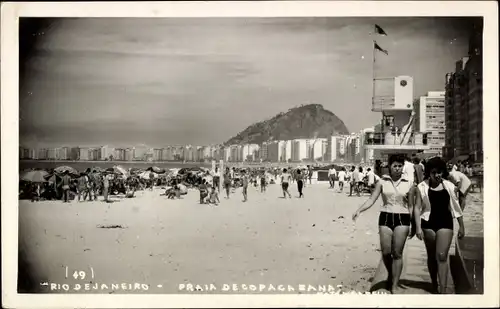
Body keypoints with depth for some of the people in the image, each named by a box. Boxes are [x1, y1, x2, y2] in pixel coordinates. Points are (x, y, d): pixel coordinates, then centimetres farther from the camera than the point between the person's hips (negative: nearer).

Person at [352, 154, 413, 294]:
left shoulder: (407, 184, 3)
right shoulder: (382, 182, 2)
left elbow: (411, 206, 8)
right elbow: (372, 200, -2)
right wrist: (359, 210, -17)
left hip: (402, 219, -1)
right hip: (385, 218, 1)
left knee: (397, 253, -3)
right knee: (386, 252, 1)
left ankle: (394, 286, 5)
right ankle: (390, 274, 31)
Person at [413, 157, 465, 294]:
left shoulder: (449, 186, 0)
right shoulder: (422, 187, -3)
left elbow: (456, 207, 7)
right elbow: (417, 208, -3)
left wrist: (461, 226, 9)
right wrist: (418, 227, -10)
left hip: (445, 223, 0)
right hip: (428, 223, 1)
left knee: (442, 256, -8)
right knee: (432, 256, 13)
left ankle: (442, 290, -9)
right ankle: (434, 285, 31)